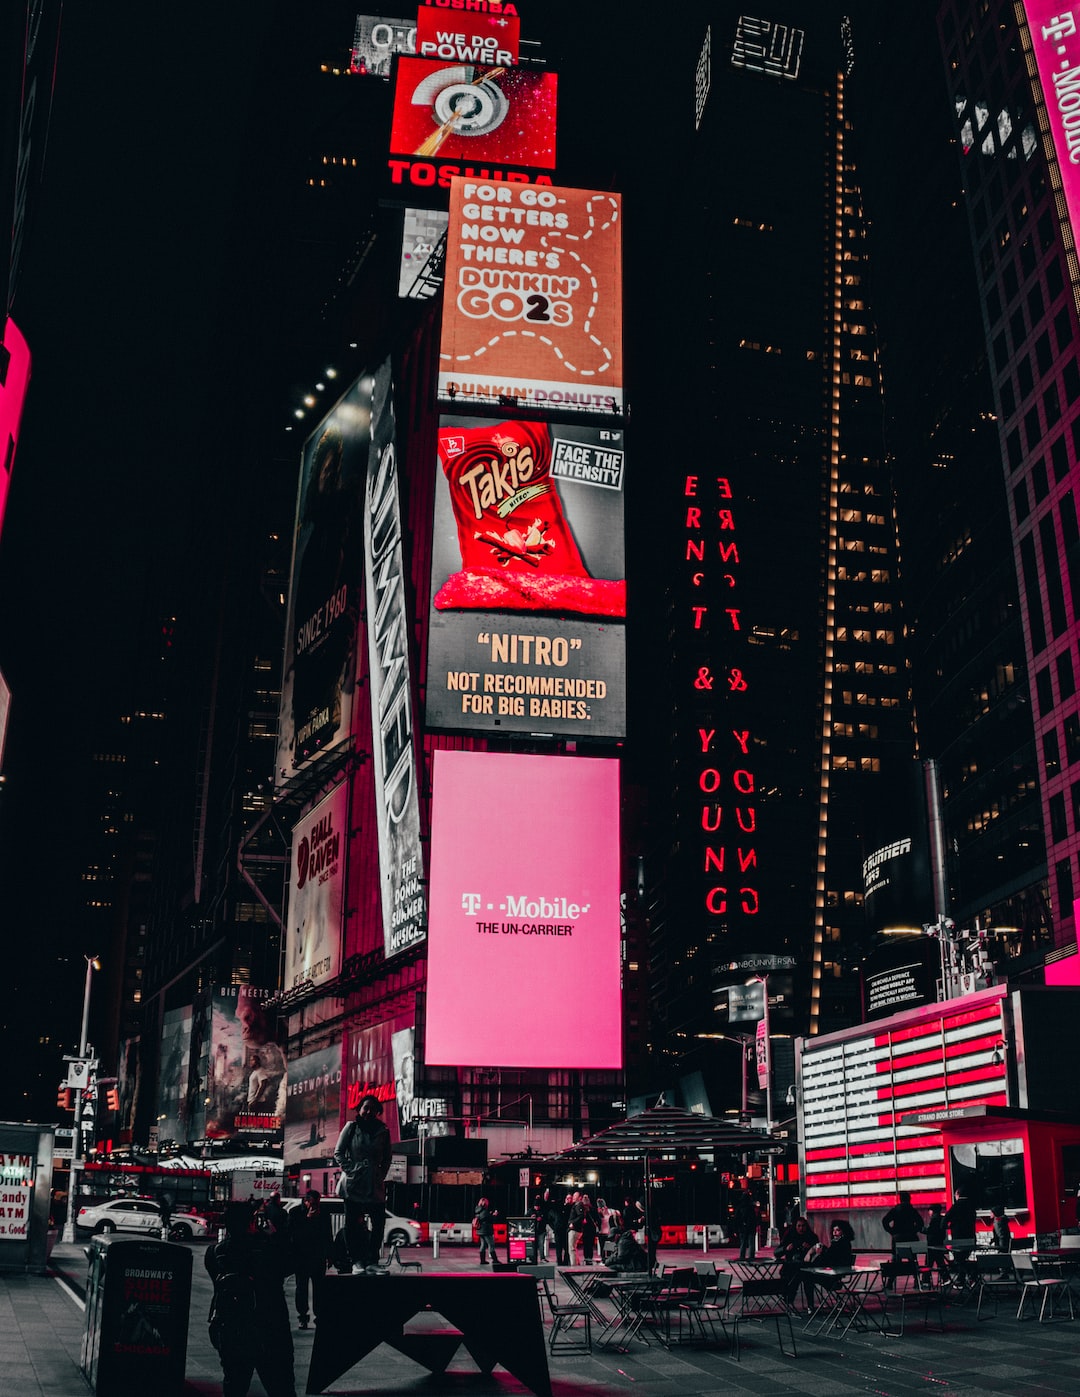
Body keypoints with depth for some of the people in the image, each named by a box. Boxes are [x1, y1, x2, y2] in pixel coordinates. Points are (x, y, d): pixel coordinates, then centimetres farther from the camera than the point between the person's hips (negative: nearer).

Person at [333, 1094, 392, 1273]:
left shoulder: (383, 1131, 8)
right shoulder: (351, 1127, 2)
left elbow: (387, 1158, 14)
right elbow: (338, 1152, 3)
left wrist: (381, 1175, 1)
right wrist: (349, 1170, -7)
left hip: (375, 1184, 3)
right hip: (354, 1183, -2)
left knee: (378, 1223, 1)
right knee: (353, 1224, -1)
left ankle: (372, 1261, 9)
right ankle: (357, 1261, 6)